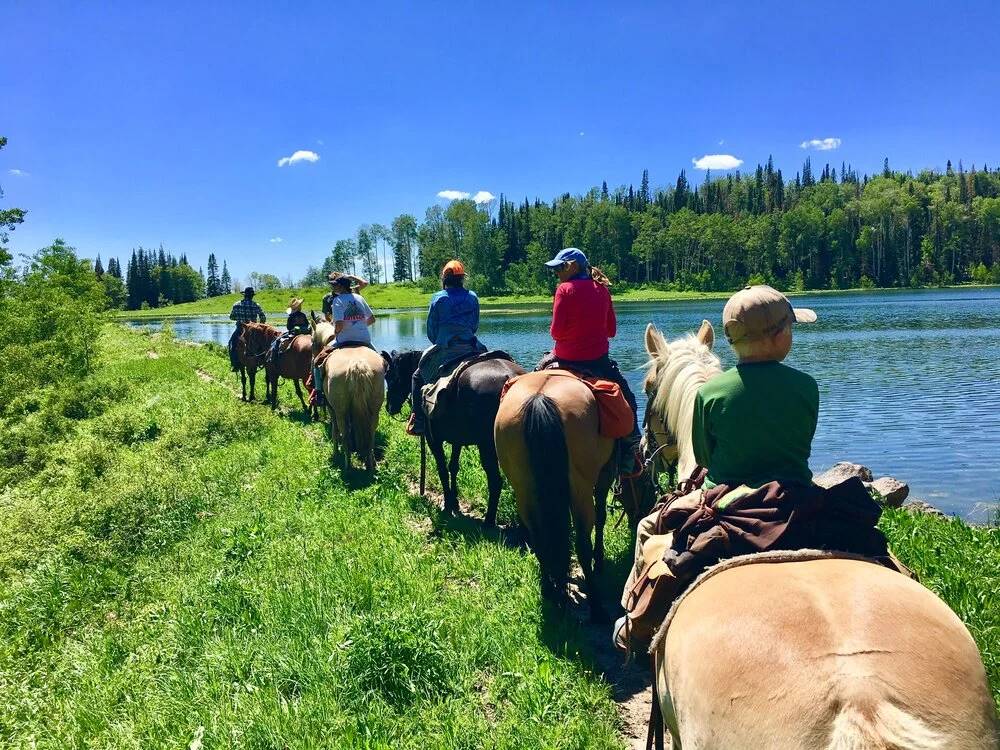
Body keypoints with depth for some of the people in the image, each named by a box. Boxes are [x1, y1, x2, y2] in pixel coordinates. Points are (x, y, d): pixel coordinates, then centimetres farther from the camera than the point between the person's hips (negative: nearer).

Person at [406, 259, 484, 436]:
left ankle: (418, 421, 5)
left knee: (418, 377, 13)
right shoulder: (472, 297, 5)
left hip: (443, 350, -3)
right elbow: (475, 326, 10)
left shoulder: (438, 298, -3)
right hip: (470, 347, 3)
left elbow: (430, 330, 1)